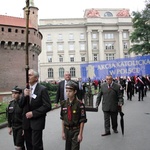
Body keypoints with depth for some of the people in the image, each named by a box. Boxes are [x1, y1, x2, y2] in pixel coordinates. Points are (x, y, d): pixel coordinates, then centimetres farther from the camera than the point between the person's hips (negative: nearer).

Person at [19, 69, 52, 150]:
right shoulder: (26, 89, 8)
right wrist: (24, 96, -12)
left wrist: (33, 113, -17)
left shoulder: (42, 89, -10)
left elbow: (47, 106, -15)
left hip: (37, 121, -6)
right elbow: (21, 105, 7)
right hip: (26, 121, 6)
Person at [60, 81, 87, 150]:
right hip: (67, 130, 5)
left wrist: (80, 134, -11)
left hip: (76, 130, -4)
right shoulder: (64, 104, -1)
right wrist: (63, 132, 5)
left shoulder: (79, 104, -15)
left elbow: (82, 121, -12)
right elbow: (63, 119, 5)